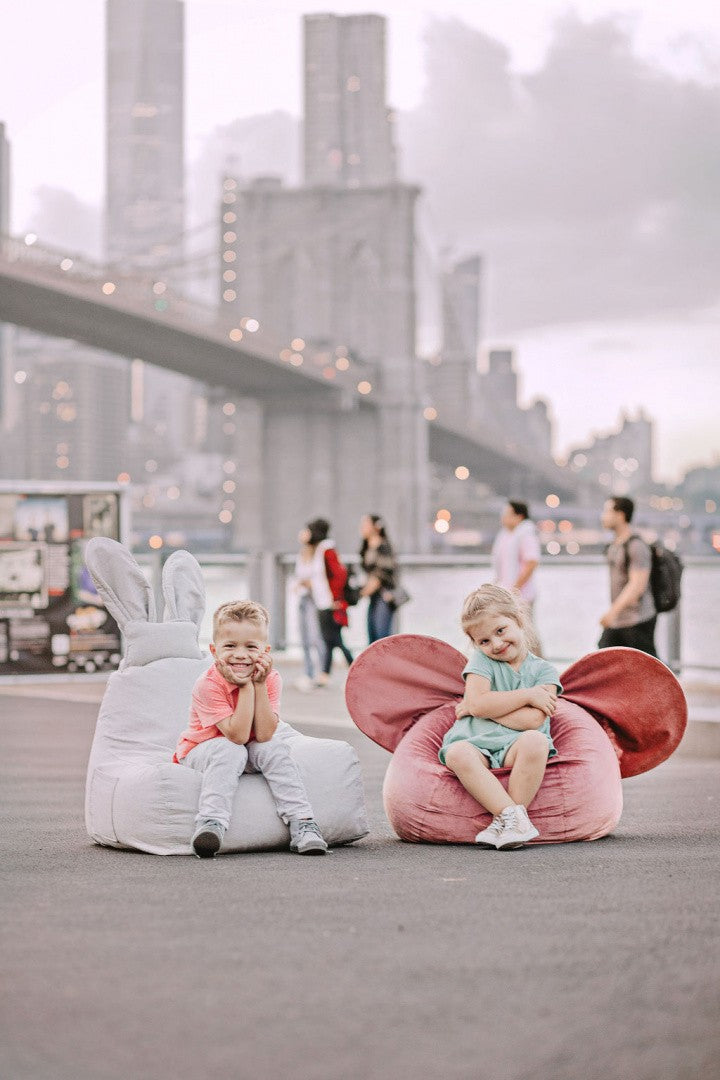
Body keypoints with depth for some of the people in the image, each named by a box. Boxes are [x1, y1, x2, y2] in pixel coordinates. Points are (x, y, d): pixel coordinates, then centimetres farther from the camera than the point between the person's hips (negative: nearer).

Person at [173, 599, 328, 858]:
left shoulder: (271, 680, -14)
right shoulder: (208, 686, -26)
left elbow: (264, 735, -25)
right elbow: (237, 736, -33)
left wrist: (259, 685, -30)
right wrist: (247, 686, -35)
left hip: (251, 750, 4)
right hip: (200, 751, -4)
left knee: (274, 748, -24)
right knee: (229, 752, -34)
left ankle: (301, 822, -26)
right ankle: (210, 822, -43)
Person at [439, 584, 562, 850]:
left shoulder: (542, 671, 7)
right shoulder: (481, 661, 11)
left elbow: (531, 720, -9)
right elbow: (479, 703, -8)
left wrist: (478, 708, -5)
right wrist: (527, 695, -6)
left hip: (514, 747, 0)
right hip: (476, 743, 1)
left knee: (535, 741, -36)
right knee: (457, 753, -35)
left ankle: (504, 821, -28)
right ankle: (513, 815, -36)